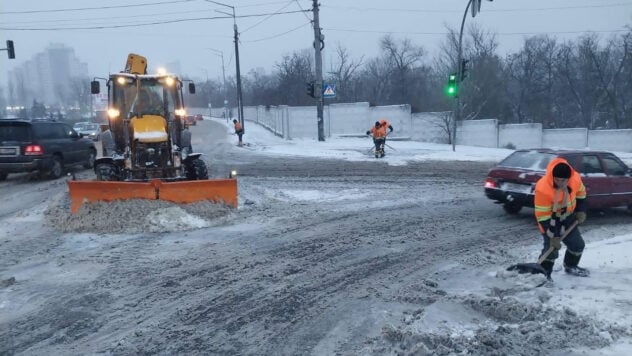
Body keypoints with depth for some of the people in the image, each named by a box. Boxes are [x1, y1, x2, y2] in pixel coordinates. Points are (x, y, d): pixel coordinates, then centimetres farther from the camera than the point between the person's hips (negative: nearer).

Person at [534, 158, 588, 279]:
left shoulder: (575, 178, -20)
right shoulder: (542, 189, -37)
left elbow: (581, 193, 6)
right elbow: (543, 216, -29)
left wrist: (581, 211, -1)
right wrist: (553, 236, -28)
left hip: (568, 217, 7)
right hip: (550, 220, -6)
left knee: (578, 244, 17)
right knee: (551, 248, -16)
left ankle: (570, 266, 42)